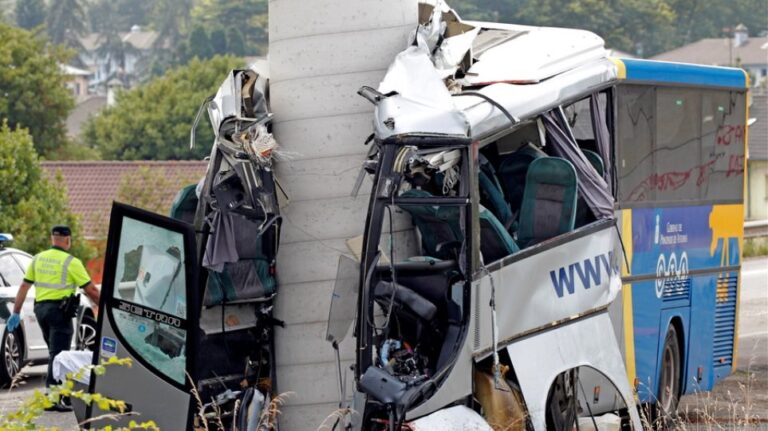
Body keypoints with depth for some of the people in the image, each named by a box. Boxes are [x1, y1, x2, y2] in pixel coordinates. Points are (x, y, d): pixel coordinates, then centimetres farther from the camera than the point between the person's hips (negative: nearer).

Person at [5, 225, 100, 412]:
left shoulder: (38, 259, 9)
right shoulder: (71, 262, -8)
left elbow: (24, 286, 11)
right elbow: (90, 290, -8)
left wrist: (16, 312, 17)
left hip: (41, 309, 7)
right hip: (60, 310, -6)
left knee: (55, 352, 20)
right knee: (58, 355, -6)